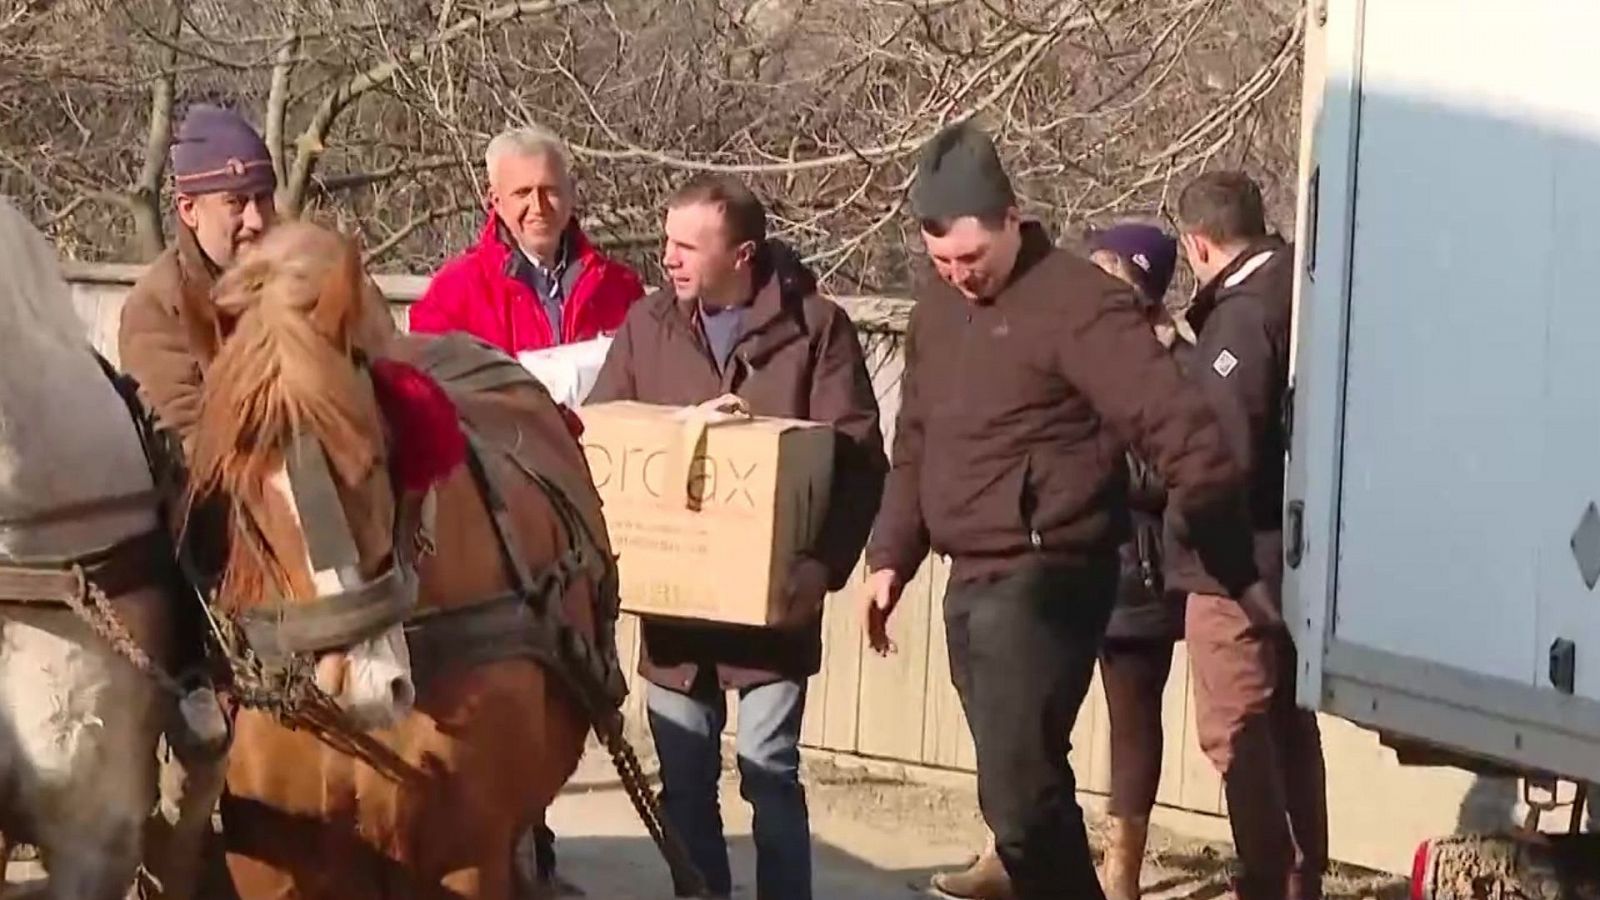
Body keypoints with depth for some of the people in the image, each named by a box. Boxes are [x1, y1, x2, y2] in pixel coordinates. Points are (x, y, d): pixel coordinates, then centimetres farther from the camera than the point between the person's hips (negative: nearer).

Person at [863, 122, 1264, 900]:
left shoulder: (1075, 302, -14)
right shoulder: (939, 303, 12)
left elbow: (1183, 433, -18)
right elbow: (915, 445, 24)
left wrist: (1236, 570, -17)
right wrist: (891, 557, 17)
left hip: (1043, 583, -8)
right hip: (972, 583, 8)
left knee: (1020, 794, -15)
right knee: (1022, 786, 12)